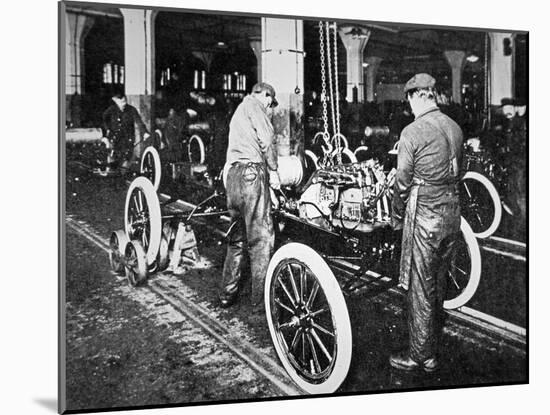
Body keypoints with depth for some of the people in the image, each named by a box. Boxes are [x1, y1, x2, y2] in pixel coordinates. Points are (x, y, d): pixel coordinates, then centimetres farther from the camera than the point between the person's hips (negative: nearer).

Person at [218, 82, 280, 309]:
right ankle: (261, 298, -6)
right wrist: (273, 170, -4)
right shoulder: (254, 105, 1)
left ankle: (227, 294, 16)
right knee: (261, 236, -7)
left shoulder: (238, 112, 30)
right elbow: (266, 139, -11)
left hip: (232, 173, 9)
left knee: (236, 237, 14)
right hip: (251, 171, -9)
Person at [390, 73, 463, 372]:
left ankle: (421, 356, 12)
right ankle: (433, 345, 32)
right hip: (452, 213, 7)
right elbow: (456, 172, 13)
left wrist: (396, 217, 3)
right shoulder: (455, 128, 6)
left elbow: (403, 181, -10)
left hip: (425, 216, -7)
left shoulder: (413, 132, -14)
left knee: (420, 288, 3)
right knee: (438, 284, 18)